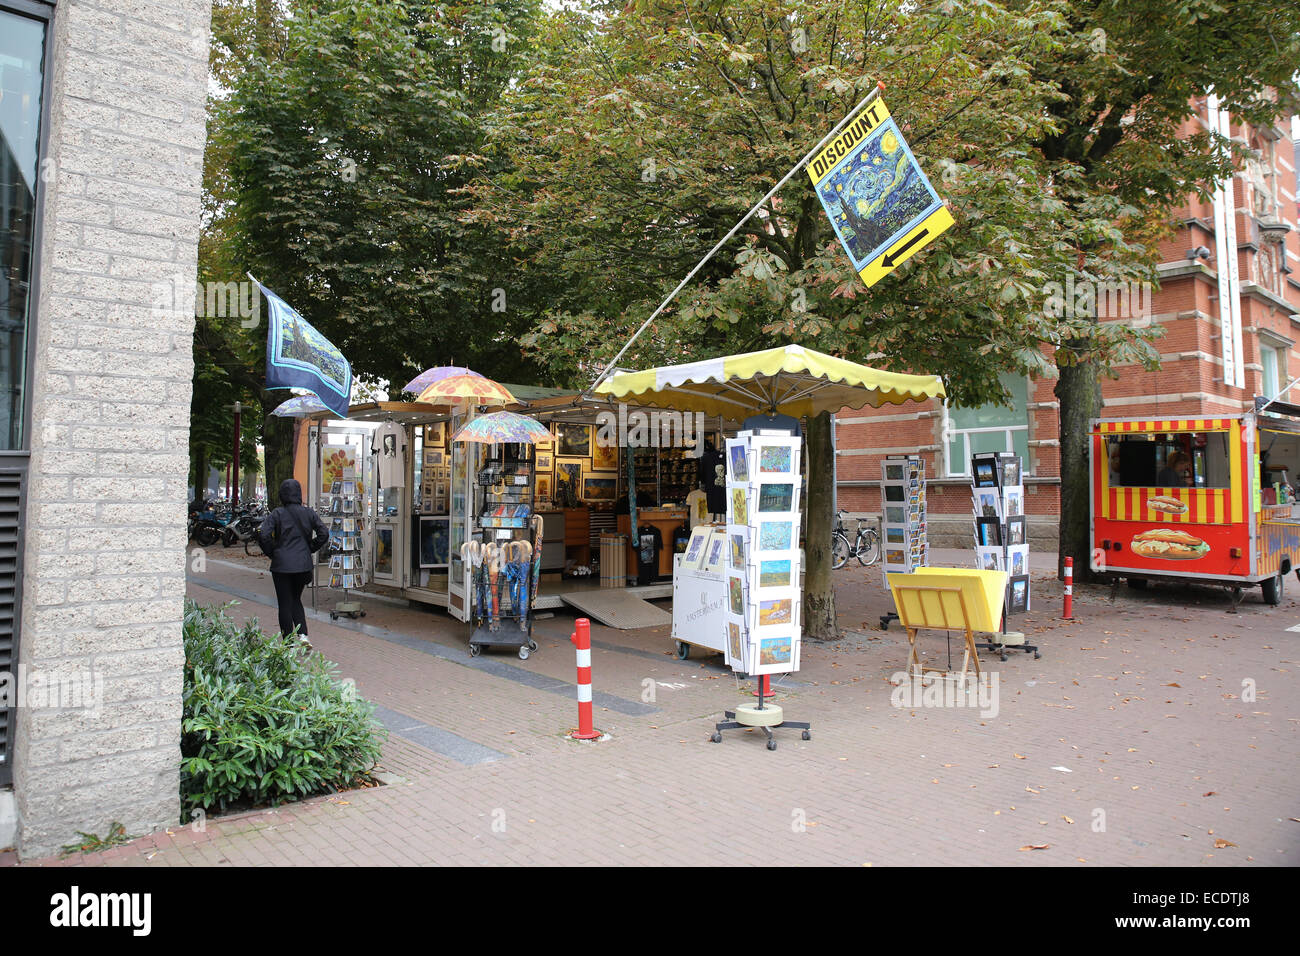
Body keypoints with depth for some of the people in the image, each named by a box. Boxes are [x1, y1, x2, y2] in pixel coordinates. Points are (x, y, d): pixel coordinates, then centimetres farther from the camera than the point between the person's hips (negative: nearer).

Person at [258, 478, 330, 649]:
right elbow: (324, 534, -1)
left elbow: (263, 534, -17)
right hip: (303, 564, 3)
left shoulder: (277, 514, -7)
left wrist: (272, 552, -2)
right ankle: (303, 635, 3)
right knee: (296, 600, 20)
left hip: (282, 564, -3)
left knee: (285, 604, 6)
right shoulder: (309, 513, 2)